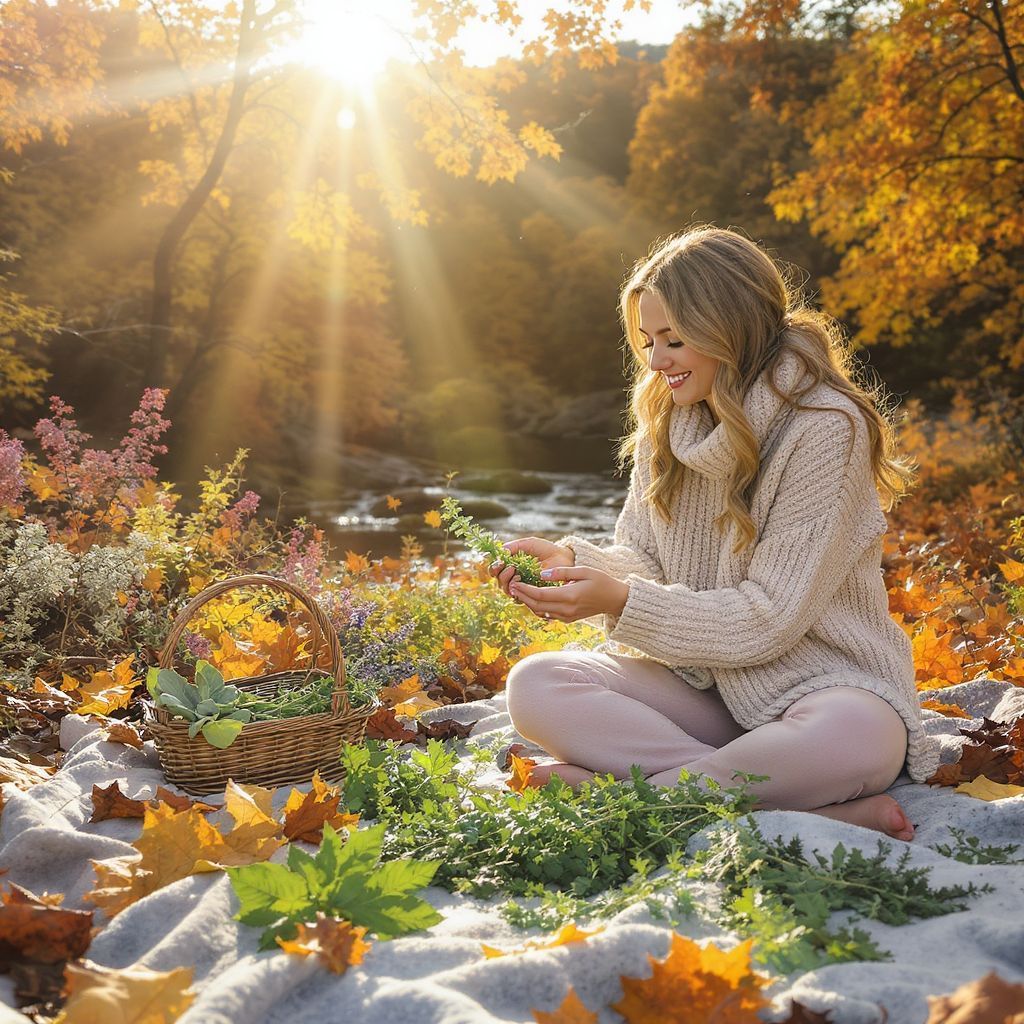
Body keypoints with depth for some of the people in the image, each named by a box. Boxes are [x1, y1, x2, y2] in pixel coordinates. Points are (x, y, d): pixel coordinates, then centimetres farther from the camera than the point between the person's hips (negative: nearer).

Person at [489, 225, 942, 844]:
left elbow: (770, 619, -17)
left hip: (818, 682, -5)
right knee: (534, 687, -19)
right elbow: (644, 561, 7)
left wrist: (622, 602, -22)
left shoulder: (825, 426, -15)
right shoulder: (666, 419, 6)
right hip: (697, 679, 6)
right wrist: (572, 560, -13)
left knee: (854, 741, -39)